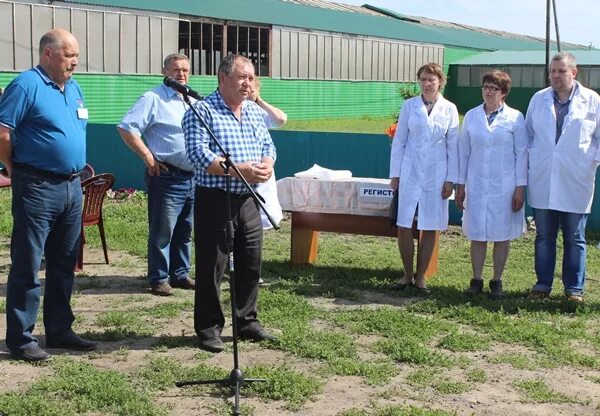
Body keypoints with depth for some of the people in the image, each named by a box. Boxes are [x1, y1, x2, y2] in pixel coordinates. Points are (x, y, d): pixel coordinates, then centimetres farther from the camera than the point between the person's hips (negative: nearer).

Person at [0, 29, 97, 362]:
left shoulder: (74, 88, 14)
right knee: (27, 266, -2)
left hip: (72, 187, 8)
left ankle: (59, 330, 24)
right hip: (37, 188, -8)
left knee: (64, 264, 14)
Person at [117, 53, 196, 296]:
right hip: (167, 176, -7)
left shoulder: (194, 101, 16)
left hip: (194, 177, 7)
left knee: (185, 231, 14)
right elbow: (126, 128, -13)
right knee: (162, 231, -3)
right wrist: (147, 156, -16)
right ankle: (158, 279, 6)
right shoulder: (153, 99, -6)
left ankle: (180, 274, 24)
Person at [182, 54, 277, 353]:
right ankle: (208, 328, 10)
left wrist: (266, 166, -7)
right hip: (215, 200, -6)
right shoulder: (201, 111, -9)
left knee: (251, 263, 11)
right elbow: (198, 154, -18)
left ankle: (247, 321, 26)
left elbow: (268, 145, 17)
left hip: (248, 199, 7)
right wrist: (241, 170, -23)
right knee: (211, 266, 0)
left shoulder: (255, 112, 14)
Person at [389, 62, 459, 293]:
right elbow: (399, 141, 6)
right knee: (404, 227, -2)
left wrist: (450, 179, -1)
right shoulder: (409, 106, 3)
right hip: (410, 172, 0)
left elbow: (453, 146, 4)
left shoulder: (449, 109, 2)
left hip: (436, 175, 0)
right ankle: (407, 274, 14)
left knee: (430, 228, 4)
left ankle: (420, 276, 16)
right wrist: (394, 174, 2)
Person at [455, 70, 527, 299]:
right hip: (477, 186, 2)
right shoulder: (471, 116, 7)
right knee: (477, 234, 4)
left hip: (504, 186, -2)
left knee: (502, 235, 4)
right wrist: (460, 184, 8)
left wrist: (520, 187, -5)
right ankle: (476, 279, 14)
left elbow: (521, 153, 0)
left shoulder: (515, 118, -1)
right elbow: (464, 151, 10)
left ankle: (497, 281, 15)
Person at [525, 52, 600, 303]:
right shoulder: (538, 99, 7)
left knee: (575, 239, 7)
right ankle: (543, 284, 19)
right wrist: (529, 163, 7)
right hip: (542, 182, 2)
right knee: (544, 237, 9)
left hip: (575, 182, -2)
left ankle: (574, 288, 15)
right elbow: (527, 134, 14)